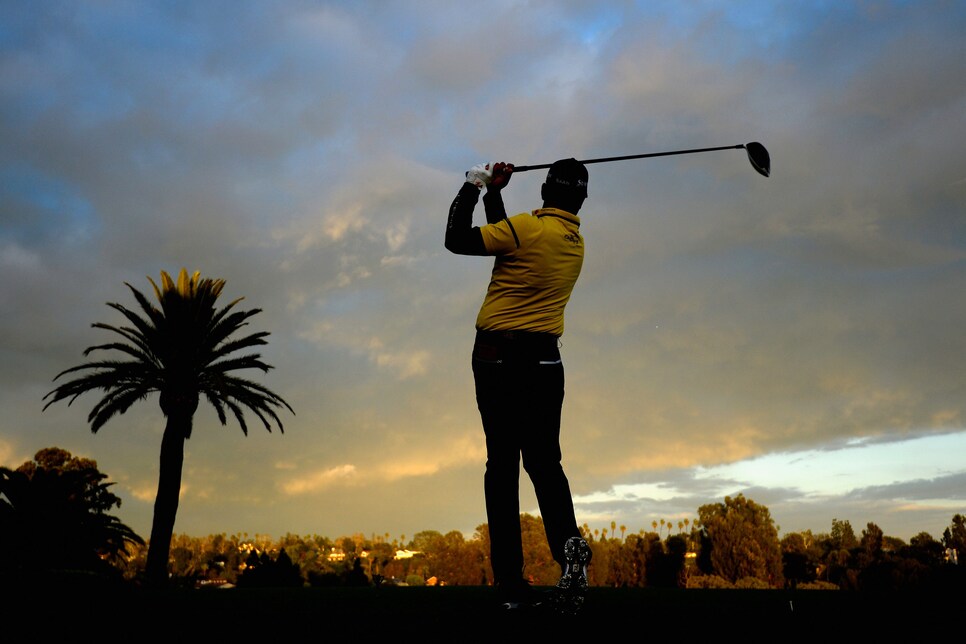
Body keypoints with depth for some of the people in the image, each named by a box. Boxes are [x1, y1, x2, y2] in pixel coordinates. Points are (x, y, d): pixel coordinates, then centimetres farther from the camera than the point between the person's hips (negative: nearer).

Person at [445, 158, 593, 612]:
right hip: (545, 360, 5)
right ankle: (569, 546, -13)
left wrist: (474, 186, 3)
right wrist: (493, 193, 22)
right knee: (545, 464, 13)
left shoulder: (528, 228, -11)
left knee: (502, 466, 1)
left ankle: (511, 581, 4)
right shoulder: (577, 244, 11)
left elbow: (457, 240, -7)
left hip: (497, 358, -5)